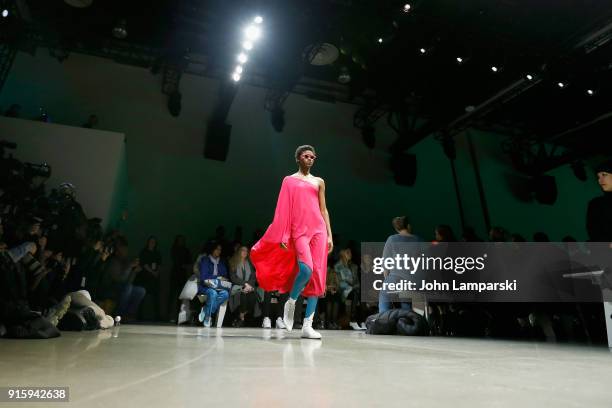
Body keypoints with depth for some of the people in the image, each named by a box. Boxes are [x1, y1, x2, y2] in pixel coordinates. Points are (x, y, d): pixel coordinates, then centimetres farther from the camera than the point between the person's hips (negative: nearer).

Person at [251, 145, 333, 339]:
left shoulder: (319, 182, 17)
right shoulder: (289, 180, 10)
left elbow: (323, 209, 15)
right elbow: (284, 210, 4)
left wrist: (329, 235, 7)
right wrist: (283, 237, -3)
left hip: (318, 229, 3)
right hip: (299, 231, -3)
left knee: (317, 276, -5)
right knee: (306, 269, -24)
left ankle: (307, 325, 0)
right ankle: (290, 302, 5)